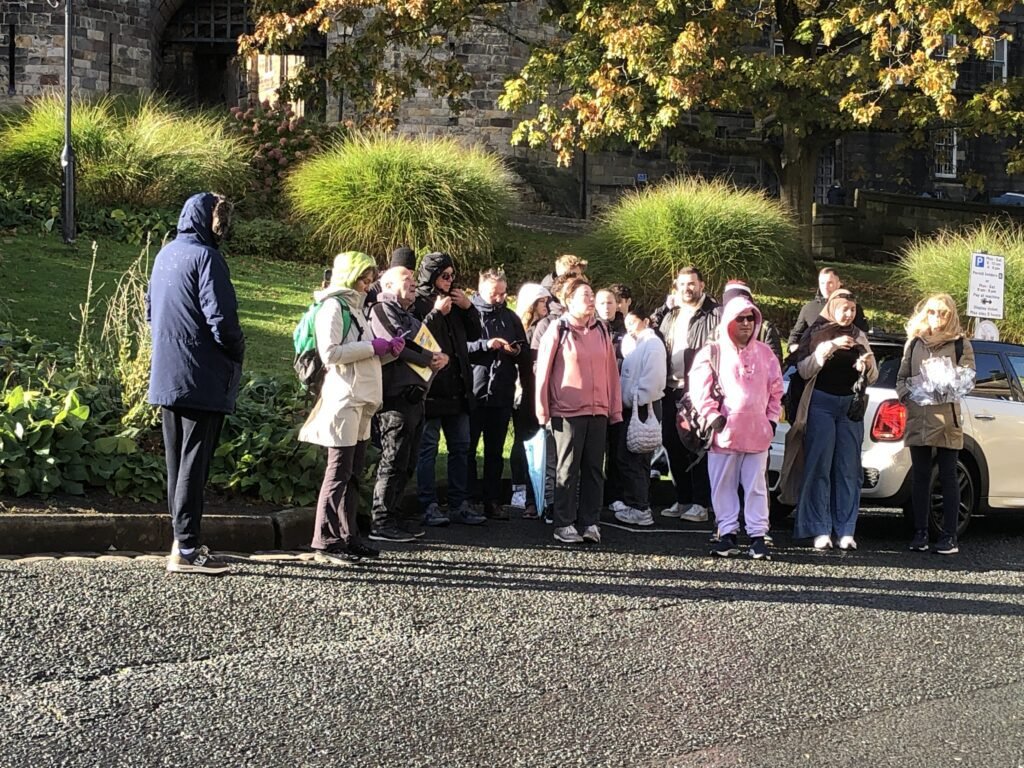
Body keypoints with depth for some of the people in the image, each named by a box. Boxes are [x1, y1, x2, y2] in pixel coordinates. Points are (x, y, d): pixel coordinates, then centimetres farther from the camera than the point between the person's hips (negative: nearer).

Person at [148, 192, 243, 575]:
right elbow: (221, 318, -19)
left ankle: (183, 540, 19)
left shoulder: (165, 255, 13)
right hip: (201, 380, -8)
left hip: (166, 377, 8)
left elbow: (151, 310, 22)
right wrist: (237, 352, -2)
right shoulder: (205, 257, -14)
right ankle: (186, 549, -8)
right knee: (195, 462, -7)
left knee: (177, 461, 14)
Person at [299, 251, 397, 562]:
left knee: (353, 473, 10)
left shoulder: (353, 307, 21)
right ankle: (325, 542, -8)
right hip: (342, 399, -10)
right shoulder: (333, 306, -8)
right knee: (339, 471, -10)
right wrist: (373, 346, -14)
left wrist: (387, 349, 7)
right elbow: (330, 352, -19)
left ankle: (347, 537, 13)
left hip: (360, 401, 10)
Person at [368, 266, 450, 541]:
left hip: (414, 397, 9)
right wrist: (429, 359, -7)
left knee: (406, 465, 11)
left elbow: (428, 345, 22)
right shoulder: (381, 311, -4)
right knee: (393, 462, -9)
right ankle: (381, 523, -7)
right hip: (396, 397, -9)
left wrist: (440, 357, -2)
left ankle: (393, 516, 17)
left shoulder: (410, 318, 25)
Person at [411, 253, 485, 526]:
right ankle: (429, 506, -1)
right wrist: (437, 313, -19)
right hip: (430, 388, -7)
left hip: (457, 388, 8)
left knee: (460, 447, 10)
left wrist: (468, 308, 4)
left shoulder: (455, 302, 14)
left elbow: (474, 334, 18)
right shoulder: (417, 304, -7)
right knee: (428, 448, -3)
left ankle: (459, 504, 15)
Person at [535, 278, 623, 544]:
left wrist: (615, 409, 10)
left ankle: (590, 522, 12)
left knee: (594, 469, 6)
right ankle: (564, 525, 5)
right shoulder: (558, 331, -2)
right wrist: (543, 410, -5)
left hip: (598, 411, 4)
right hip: (567, 412, -4)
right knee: (568, 469, 0)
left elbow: (611, 371, 13)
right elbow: (543, 371, -2)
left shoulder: (601, 331, 11)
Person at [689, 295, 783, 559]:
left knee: (756, 485, 2)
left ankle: (758, 536, 3)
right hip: (724, 431, -1)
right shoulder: (713, 352, 2)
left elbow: (776, 389, 15)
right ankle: (727, 533, 10)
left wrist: (772, 418, 8)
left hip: (757, 432, 1)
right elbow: (700, 389, -1)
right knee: (723, 485, 3)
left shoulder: (765, 353, 10)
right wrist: (712, 416, -8)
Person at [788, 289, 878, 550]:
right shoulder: (815, 333, 4)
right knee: (819, 467, -7)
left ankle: (846, 531, 0)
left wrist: (869, 365, -7)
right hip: (821, 403, -3)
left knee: (848, 470, -1)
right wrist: (829, 347, -17)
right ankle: (821, 531, -6)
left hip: (851, 405, 3)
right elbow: (804, 369, -8)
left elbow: (871, 379, 15)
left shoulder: (859, 337, 14)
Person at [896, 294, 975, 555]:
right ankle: (920, 533, 10)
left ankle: (949, 536, 0)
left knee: (947, 477, -1)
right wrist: (906, 396, -4)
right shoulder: (914, 344, 16)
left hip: (946, 420, -3)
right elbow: (902, 377, 15)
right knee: (920, 477, 5)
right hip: (917, 418, 3)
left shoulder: (960, 345, 5)